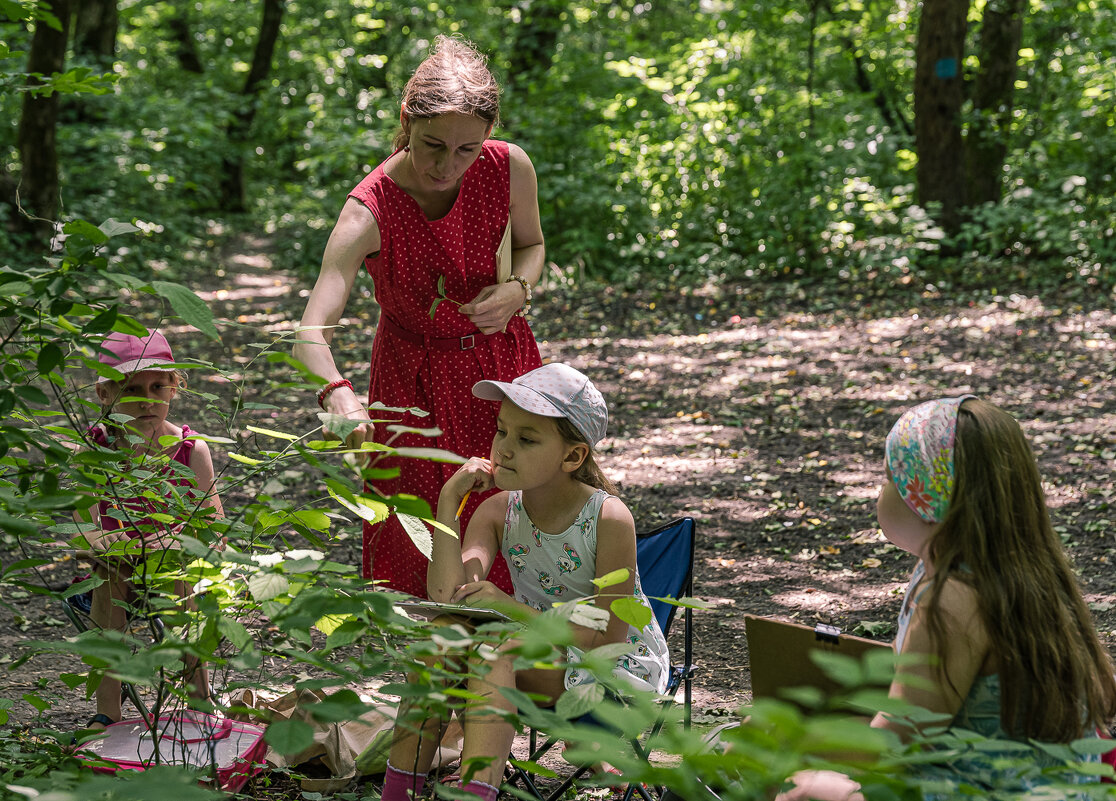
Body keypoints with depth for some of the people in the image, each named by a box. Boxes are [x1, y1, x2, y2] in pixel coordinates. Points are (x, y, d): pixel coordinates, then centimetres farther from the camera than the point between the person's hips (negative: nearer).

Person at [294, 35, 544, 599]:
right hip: (414, 377, -3)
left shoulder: (509, 169, -19)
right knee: (421, 552, 3)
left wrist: (517, 289, -20)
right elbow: (312, 332, -40)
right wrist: (337, 395, -60)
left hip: (500, 359, 3)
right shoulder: (369, 213, -30)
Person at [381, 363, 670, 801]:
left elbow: (607, 637, -19)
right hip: (543, 655, 5)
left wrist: (513, 609, -23)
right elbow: (447, 595, -22)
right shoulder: (498, 512, -7)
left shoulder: (609, 519, -20)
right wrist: (448, 500, -25)